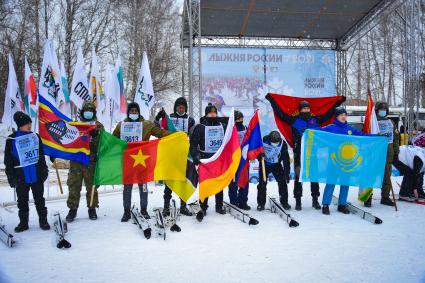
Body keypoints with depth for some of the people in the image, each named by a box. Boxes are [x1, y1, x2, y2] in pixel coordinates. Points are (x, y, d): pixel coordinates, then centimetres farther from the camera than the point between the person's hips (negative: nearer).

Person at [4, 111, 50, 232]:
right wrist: (11, 177, -4)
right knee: (22, 201, 9)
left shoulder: (35, 137, 5)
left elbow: (41, 156, 11)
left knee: (39, 199, 9)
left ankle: (43, 220, 18)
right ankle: (23, 222, 22)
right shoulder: (11, 140, -4)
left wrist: (44, 171, 8)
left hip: (37, 176, 2)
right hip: (21, 177, -1)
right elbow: (8, 161, -1)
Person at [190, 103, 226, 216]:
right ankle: (203, 207, 6)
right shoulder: (200, 127, -1)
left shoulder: (222, 126, 12)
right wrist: (195, 156, -18)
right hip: (205, 159, -4)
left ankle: (219, 206, 18)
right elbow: (193, 143, -6)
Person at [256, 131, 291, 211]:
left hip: (276, 165, 1)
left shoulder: (282, 144, -21)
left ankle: (284, 202, 10)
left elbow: (286, 159, -15)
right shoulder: (264, 140, -24)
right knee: (262, 183, -7)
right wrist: (260, 155, -28)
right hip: (264, 164, -1)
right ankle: (261, 203, 5)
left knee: (282, 182, -5)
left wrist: (287, 173, -17)